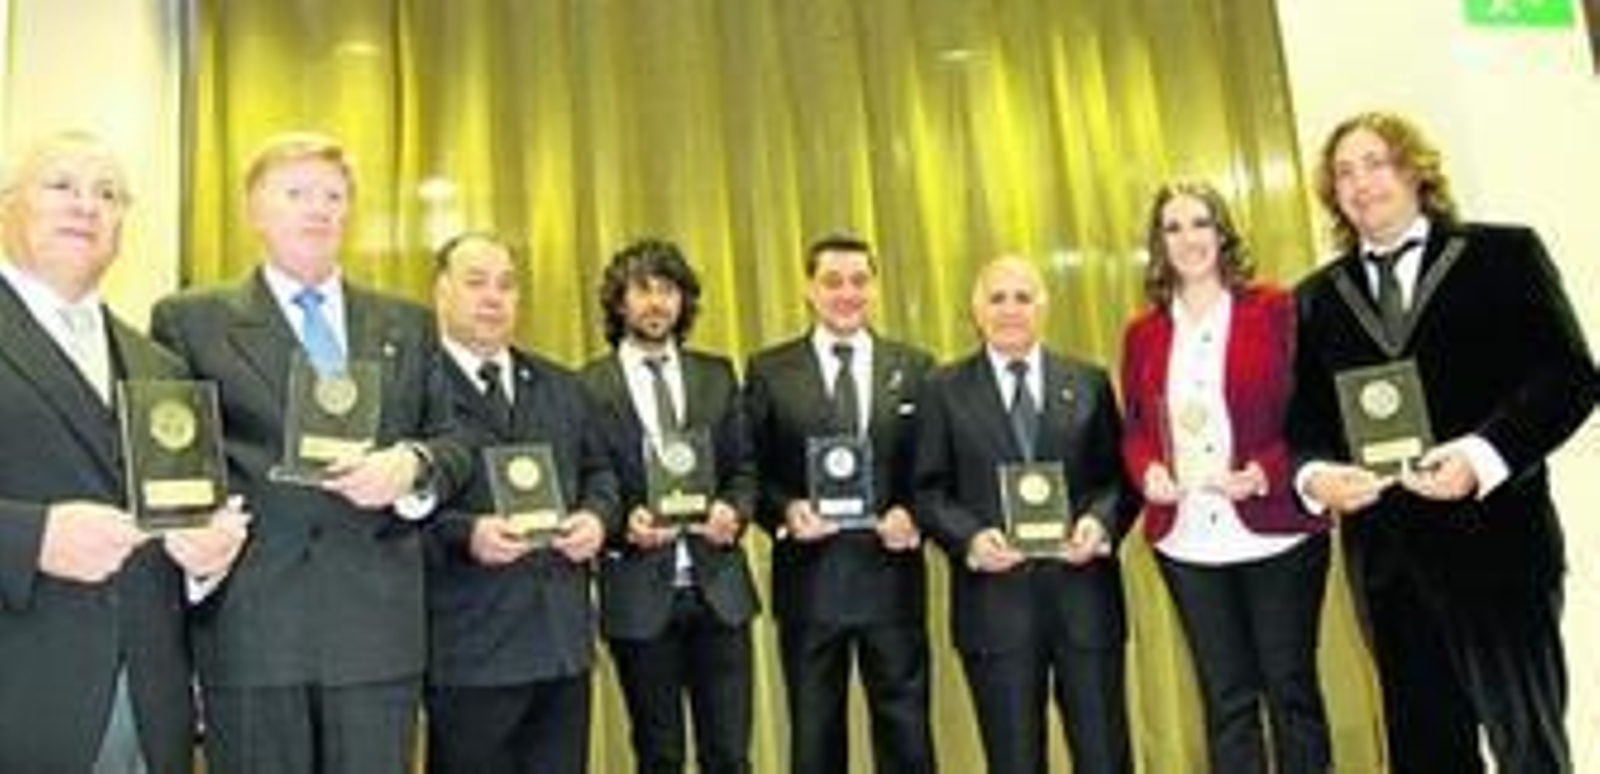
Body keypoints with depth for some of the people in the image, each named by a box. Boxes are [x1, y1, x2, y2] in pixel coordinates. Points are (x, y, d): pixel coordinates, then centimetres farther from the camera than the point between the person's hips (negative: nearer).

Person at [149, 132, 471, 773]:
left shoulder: (408, 325, 15)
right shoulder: (189, 320, 8)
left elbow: (453, 443, 12)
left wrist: (413, 465, -9)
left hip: (380, 620, 2)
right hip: (249, 622, -2)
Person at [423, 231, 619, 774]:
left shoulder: (562, 387, 17)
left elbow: (597, 471, 21)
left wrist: (596, 516, 1)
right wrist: (464, 534, -23)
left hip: (564, 638, 6)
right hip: (468, 648, -6)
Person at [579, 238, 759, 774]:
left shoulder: (717, 376, 9)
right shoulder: (589, 388, -2)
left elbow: (744, 467, 10)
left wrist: (735, 511, -9)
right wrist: (623, 525, -19)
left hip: (718, 587, 3)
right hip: (638, 593, -2)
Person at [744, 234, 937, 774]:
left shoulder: (914, 368, 7)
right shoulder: (768, 371, 3)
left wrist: (914, 516, -12)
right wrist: (786, 510, -16)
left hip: (891, 573, 1)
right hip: (810, 579, -1)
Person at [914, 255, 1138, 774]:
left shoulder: (1089, 382, 10)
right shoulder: (945, 390, 6)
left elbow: (1119, 476, 8)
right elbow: (929, 491, 2)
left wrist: (1101, 521, -12)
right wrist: (969, 537, -15)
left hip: (1084, 595, 2)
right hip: (994, 599, -1)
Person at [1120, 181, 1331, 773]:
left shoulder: (1276, 310, -1)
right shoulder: (1142, 333, 8)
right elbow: (1133, 427, 11)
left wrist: (1264, 473, -18)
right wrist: (1147, 470, -10)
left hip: (1275, 532, -2)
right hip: (1187, 541, 3)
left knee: (1290, 685, 9)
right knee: (1225, 697, 12)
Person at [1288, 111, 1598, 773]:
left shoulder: (1504, 254, 4)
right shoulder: (1317, 297, 13)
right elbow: (1305, 418, 10)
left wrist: (1483, 454, -19)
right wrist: (1315, 474, -12)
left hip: (1494, 541, -3)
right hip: (1385, 555, 3)